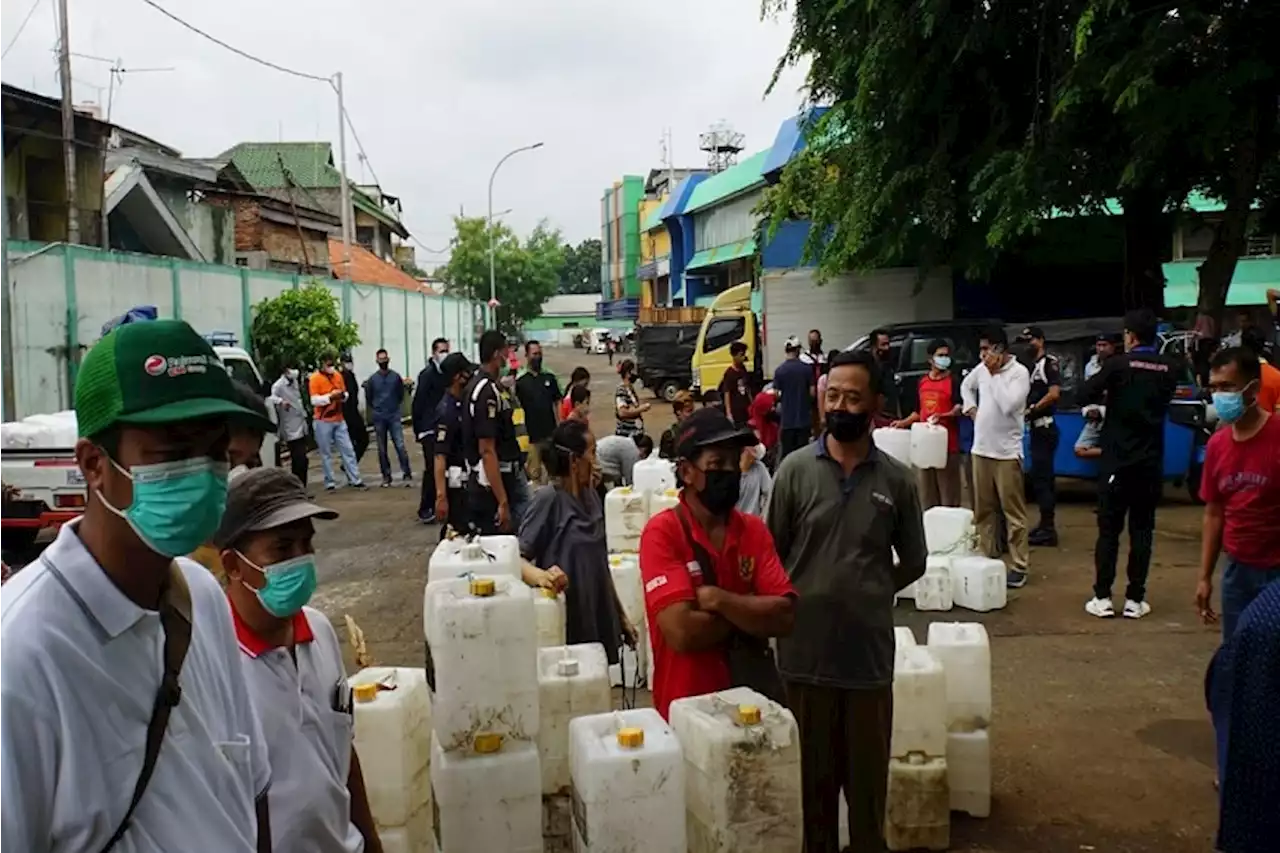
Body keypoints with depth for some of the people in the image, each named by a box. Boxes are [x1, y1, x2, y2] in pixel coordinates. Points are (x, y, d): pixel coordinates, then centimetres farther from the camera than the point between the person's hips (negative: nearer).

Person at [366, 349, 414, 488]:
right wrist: (376, 409, 13)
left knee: (400, 446, -11)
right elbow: (369, 398, 12)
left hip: (394, 417, -1)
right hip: (379, 419, 1)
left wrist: (395, 406, 10)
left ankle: (407, 475, -8)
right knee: (382, 449, 6)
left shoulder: (396, 376, -1)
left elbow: (401, 394, 11)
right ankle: (386, 476, 14)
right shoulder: (372, 379, -1)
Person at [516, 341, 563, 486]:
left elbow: (557, 403, 9)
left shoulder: (550, 377, 6)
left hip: (550, 432, 2)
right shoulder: (519, 379, -1)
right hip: (531, 434, -2)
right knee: (534, 472, 3)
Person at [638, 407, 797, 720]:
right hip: (685, 707, -4)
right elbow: (682, 631, -23)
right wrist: (751, 613, -10)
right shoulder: (662, 533, -14)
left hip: (751, 699, 4)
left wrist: (717, 600, -19)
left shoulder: (754, 530, 0)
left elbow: (784, 616, -9)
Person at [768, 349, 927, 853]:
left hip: (869, 651, 1)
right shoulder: (795, 470, -4)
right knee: (812, 774, 15)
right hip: (805, 650, 0)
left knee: (867, 775, 13)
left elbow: (913, 562, 9)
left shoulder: (897, 479, -1)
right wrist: (794, 602, -1)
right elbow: (771, 555, 2)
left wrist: (869, 594, 3)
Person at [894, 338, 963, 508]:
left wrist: (943, 416, -26)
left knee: (948, 489, -4)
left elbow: (960, 409, -10)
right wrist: (903, 423, 13)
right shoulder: (922, 381, 14)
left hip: (948, 442, -6)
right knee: (927, 490, 10)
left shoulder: (954, 380, -3)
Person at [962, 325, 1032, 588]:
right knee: (982, 510, 13)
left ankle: (1019, 566, 5)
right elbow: (966, 386, 27)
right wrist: (970, 408, 11)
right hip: (980, 449, 6)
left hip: (1006, 453, -6)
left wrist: (995, 374, -18)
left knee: (1013, 512, -1)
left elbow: (1008, 405, -24)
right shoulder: (981, 369, 7)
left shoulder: (1019, 372, -12)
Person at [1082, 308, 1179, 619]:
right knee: (1142, 530, 8)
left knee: (1108, 530, 4)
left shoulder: (1119, 363, -11)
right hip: (1151, 462, 3)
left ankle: (1102, 598, 5)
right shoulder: (1170, 367, 1)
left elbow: (1087, 394, -7)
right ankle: (1135, 599, 9)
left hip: (1117, 460, -3)